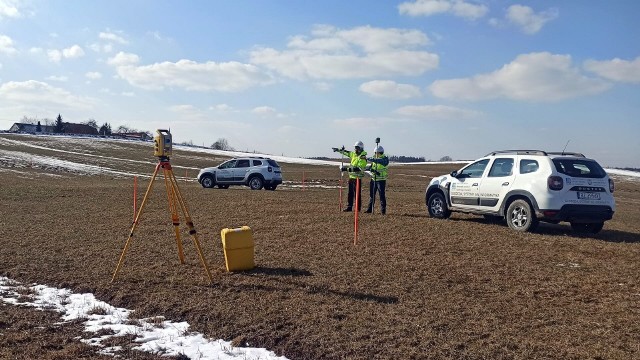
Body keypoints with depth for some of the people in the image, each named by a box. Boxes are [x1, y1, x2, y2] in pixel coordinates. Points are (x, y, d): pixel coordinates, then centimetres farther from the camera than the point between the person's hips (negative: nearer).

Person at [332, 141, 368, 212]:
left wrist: (347, 169, -30)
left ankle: (358, 208, 4)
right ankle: (349, 207, 21)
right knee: (350, 193, 13)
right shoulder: (353, 154, 10)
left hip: (357, 178, -8)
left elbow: (359, 169, -27)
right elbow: (346, 152, 29)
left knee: (357, 194, -3)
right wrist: (338, 150, 20)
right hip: (351, 177, 8)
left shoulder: (363, 158, -16)